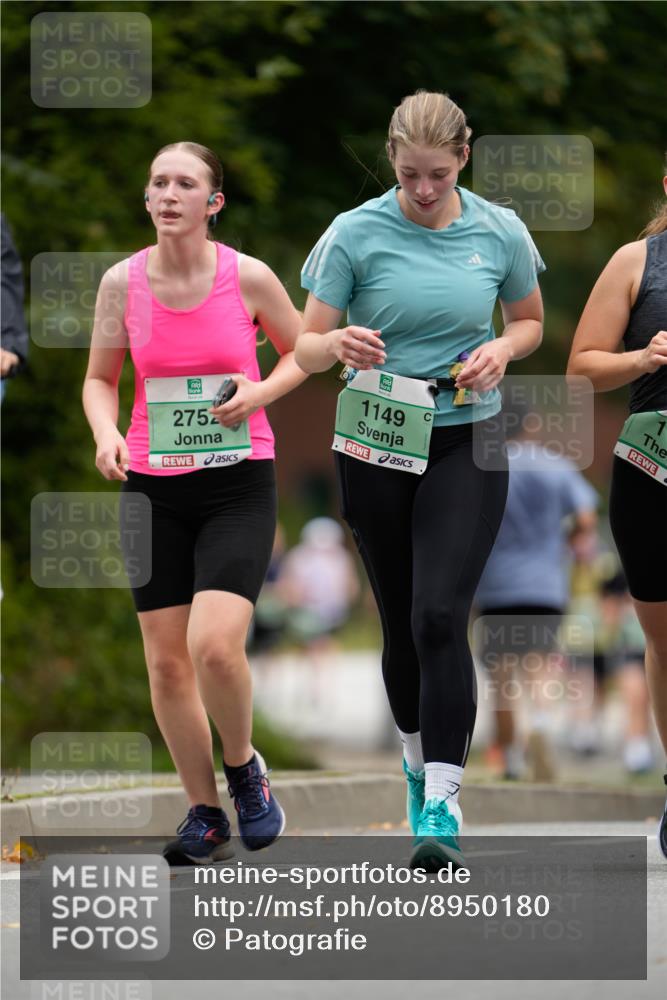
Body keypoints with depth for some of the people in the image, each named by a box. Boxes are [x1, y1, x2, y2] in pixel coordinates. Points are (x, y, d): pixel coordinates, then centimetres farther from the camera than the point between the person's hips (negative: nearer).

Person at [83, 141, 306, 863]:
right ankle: (204, 810, 20)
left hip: (238, 483, -3)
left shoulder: (248, 278, -7)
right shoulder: (122, 282, -2)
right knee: (166, 661, 3)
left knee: (214, 644, -20)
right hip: (152, 485, 3)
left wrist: (260, 393, -10)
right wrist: (106, 434, -9)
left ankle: (242, 768, 9)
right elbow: (100, 378, 10)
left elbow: (301, 351, 9)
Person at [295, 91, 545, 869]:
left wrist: (503, 349, -7)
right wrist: (339, 345, -27)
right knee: (400, 621, 8)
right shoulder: (355, 234, -6)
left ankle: (442, 804, -17)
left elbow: (530, 320, 15)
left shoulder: (500, 233, -1)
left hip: (466, 443, -1)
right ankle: (417, 755, 35)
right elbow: (306, 345, -3)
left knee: (440, 615, -15)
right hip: (377, 444, 1)